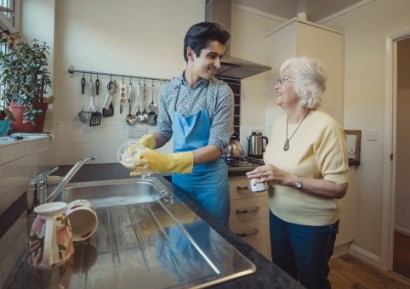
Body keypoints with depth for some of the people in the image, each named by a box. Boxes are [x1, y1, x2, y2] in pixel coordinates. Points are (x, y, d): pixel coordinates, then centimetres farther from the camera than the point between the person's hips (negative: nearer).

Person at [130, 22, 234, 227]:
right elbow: (164, 131, 9)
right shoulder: (168, 90, -1)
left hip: (210, 180, -2)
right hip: (179, 177, 3)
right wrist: (144, 144, -13)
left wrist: (169, 162, -26)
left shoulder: (221, 92, -12)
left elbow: (217, 146, -16)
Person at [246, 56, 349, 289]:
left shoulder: (326, 126, -22)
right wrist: (265, 175, -8)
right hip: (278, 216, 6)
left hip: (313, 225, -6)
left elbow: (339, 188, -21)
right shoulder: (279, 122, 0)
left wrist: (289, 179, -30)